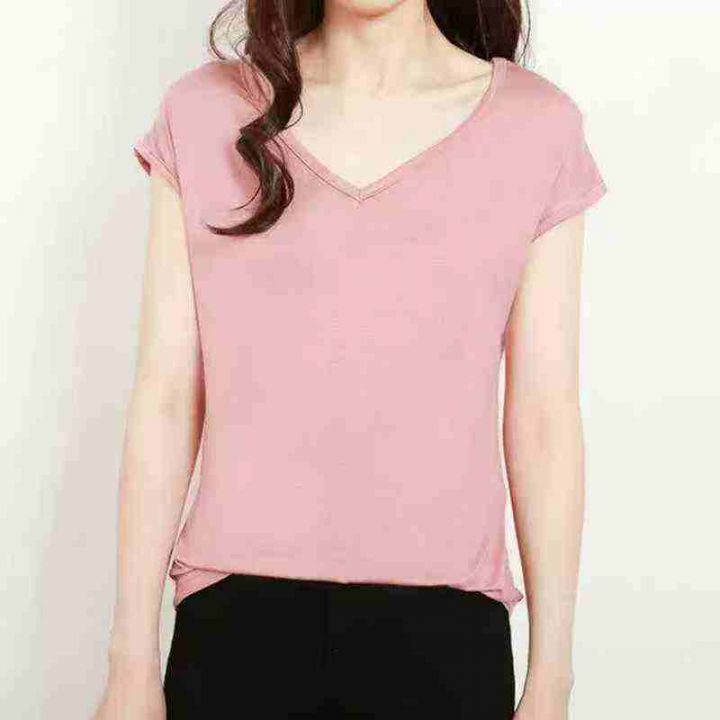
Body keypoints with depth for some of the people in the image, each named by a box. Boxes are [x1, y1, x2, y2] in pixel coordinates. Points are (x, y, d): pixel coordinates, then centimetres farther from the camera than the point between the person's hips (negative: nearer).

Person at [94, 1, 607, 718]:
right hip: (234, 623, 1)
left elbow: (543, 418, 0)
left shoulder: (537, 126, -1)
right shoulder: (203, 114, 0)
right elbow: (166, 398, -1)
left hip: (445, 631, 0)